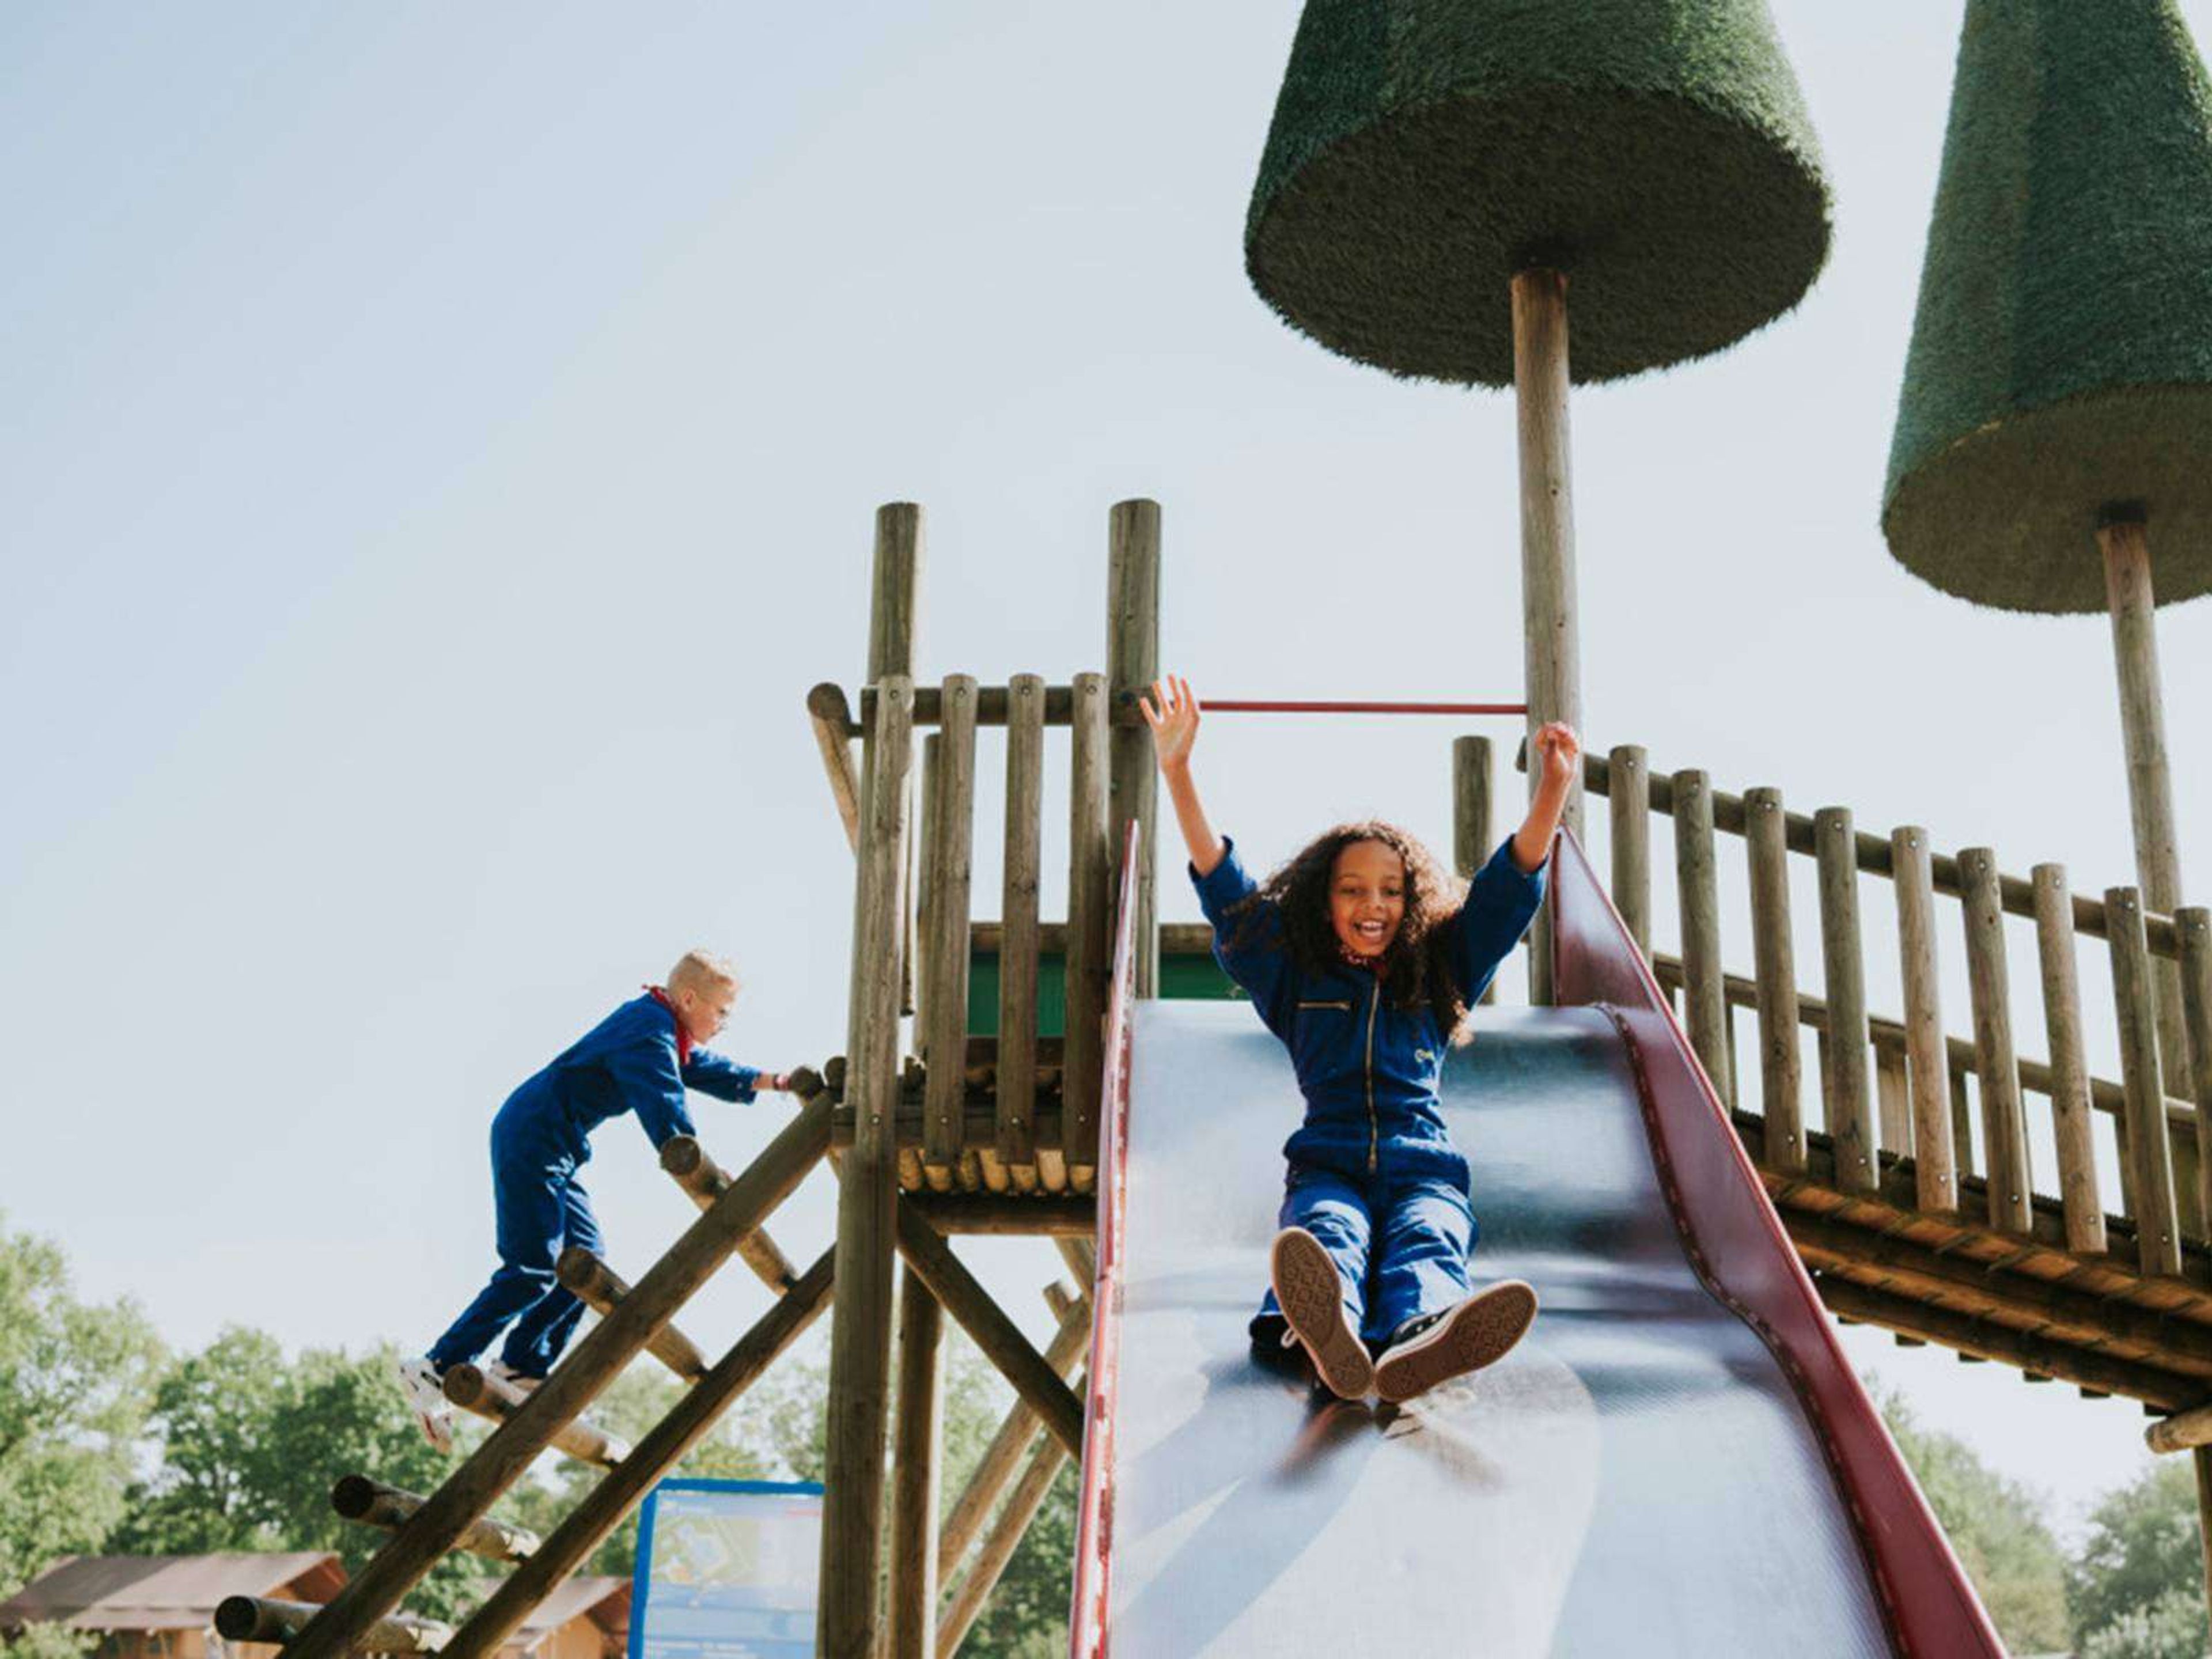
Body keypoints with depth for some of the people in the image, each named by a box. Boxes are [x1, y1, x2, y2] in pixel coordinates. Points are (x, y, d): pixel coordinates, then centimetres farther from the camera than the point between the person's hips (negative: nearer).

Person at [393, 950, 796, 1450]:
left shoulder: (659, 1028, 13)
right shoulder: (649, 1033, -18)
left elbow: (704, 1069, 28)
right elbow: (666, 1115, -25)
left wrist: (770, 1082, 16)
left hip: (554, 1151, 11)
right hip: (530, 1142, -11)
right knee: (532, 1270, -14)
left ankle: (520, 1371, 11)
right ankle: (435, 1370, -11)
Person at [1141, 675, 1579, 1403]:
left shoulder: (1440, 978, 23)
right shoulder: (1296, 979, 20)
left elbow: (1510, 889, 15)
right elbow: (1225, 889, 12)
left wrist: (1554, 787, 0)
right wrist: (1177, 770, 4)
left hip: (1423, 1170, 1)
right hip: (1328, 1168, -1)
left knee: (1426, 1242, -36)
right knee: (1327, 1234, -37)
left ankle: (1417, 1342, -73)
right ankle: (1327, 1338, -74)